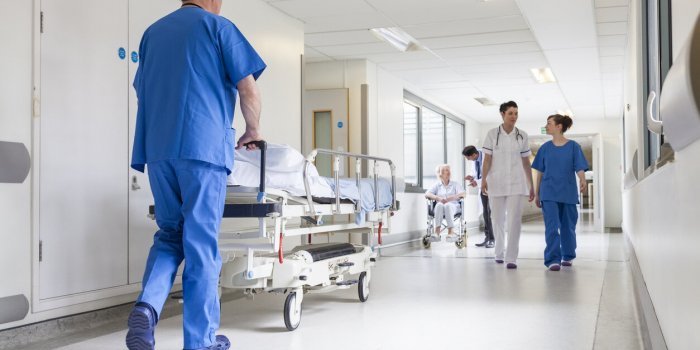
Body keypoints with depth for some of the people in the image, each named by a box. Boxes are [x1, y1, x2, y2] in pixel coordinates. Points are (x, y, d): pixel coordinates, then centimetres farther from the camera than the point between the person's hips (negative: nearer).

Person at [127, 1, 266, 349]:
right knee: (201, 244, 0)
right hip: (204, 147, -5)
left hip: (157, 150, 5)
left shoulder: (153, 32, 21)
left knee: (170, 233, 16)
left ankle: (147, 306, -8)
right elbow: (248, 89, -2)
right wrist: (253, 131, 15)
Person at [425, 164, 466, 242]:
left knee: (448, 205, -37)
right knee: (439, 205, -35)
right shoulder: (437, 185, 19)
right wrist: (438, 198, -17)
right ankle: (437, 231, -47)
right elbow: (427, 194, 2)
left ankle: (451, 231, -49)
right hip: (440, 208, 1)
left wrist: (451, 198, -20)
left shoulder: (455, 184, 18)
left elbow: (462, 194, -1)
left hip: (453, 207, -1)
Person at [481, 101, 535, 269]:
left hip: (516, 183, 0)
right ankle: (499, 252, 28)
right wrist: (483, 180, -14)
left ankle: (511, 258, -9)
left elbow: (526, 162, 9)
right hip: (496, 182, 0)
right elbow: (487, 159, -2)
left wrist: (531, 186, 8)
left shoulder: (522, 135, 6)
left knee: (515, 219, -10)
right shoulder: (492, 134, 1)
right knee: (497, 219, 8)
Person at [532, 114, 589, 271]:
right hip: (549, 194, 1)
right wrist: (536, 194, 10)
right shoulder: (545, 148, 6)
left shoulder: (573, 146, 0)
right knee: (551, 227, -9)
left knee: (568, 226, 10)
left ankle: (568, 256, 28)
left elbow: (580, 169, -7)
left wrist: (583, 181, -29)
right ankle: (553, 259, -9)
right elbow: (540, 172, 11)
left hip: (568, 193, 0)